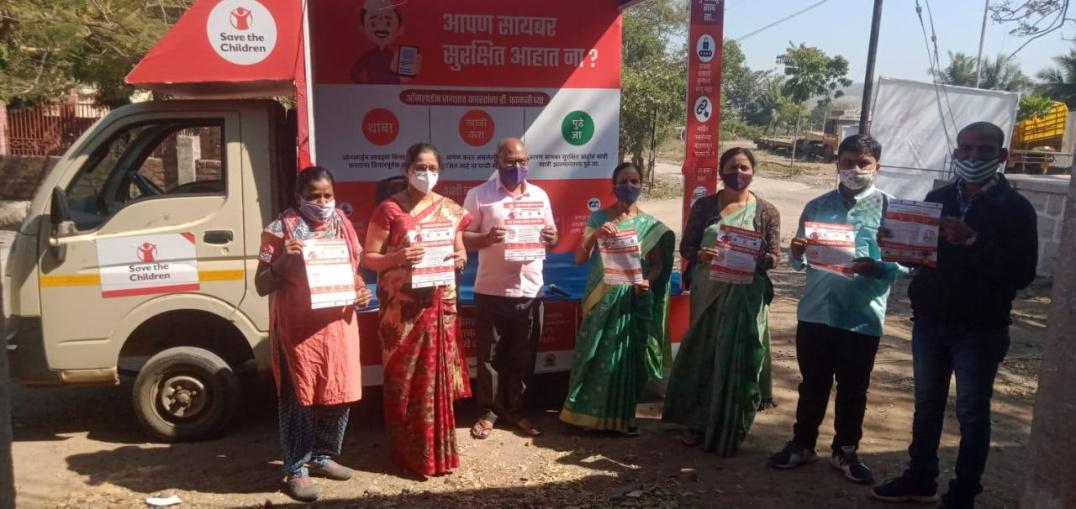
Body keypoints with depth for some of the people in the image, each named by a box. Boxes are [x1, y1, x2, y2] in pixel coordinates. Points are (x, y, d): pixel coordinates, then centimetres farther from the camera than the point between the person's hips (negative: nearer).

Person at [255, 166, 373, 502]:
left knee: (339, 394, 13)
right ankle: (297, 470, 14)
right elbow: (261, 286, -4)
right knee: (300, 399, 1)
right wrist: (283, 259, -22)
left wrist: (361, 291, -1)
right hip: (298, 328, -5)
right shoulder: (282, 229, -6)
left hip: (338, 325, 6)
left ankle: (322, 457, 31)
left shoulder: (342, 225, 9)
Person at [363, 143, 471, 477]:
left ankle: (440, 449, 22)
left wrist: (461, 258, -5)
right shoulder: (389, 209, -5)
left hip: (441, 304, 4)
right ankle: (410, 451, 14)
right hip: (404, 307, -4)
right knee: (407, 378, 1)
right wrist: (398, 257, -23)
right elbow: (369, 258, -5)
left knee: (439, 375, 8)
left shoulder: (450, 210, 9)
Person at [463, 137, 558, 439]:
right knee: (490, 356, 7)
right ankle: (489, 411, 22)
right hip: (491, 291, -3)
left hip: (530, 291, 3)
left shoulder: (540, 196, 8)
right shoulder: (478, 195, -3)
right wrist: (487, 237, -24)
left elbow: (551, 240, 14)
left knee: (524, 357, 11)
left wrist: (551, 238, -10)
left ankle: (516, 410, 26)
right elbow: (463, 239, -5)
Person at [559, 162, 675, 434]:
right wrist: (595, 235, -24)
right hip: (602, 297, -1)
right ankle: (590, 412, 15)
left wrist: (648, 281, -15)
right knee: (596, 354, 0)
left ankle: (624, 415, 20)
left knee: (629, 357, 5)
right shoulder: (599, 218, -2)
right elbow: (580, 259, -7)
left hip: (634, 299, 1)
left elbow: (657, 264, 7)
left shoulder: (650, 224, 3)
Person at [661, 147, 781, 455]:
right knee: (702, 355, 9)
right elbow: (685, 246, 4)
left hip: (745, 296, -1)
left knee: (737, 360, 2)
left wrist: (757, 259, -22)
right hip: (707, 292, 1)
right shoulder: (704, 206, 4)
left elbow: (774, 256, 0)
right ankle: (698, 423, 23)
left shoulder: (766, 212, 1)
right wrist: (700, 254, -17)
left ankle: (729, 431, 17)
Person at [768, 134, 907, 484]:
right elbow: (799, 262, 9)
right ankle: (802, 444, 31)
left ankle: (845, 452, 30)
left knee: (853, 391, 13)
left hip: (863, 318, -2)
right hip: (815, 312, 2)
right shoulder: (817, 206, 4)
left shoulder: (890, 208, -5)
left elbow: (906, 264, -8)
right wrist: (797, 254, -13)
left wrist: (877, 268, -27)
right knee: (812, 385, 15)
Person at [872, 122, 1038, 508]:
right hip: (929, 321, 4)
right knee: (927, 405, 14)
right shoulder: (937, 198, 6)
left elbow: (1022, 273, -15)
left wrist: (973, 241, -26)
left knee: (972, 413, 5)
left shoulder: (1016, 208, -6)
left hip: (979, 329, -4)